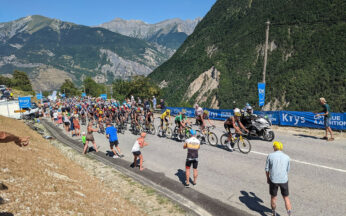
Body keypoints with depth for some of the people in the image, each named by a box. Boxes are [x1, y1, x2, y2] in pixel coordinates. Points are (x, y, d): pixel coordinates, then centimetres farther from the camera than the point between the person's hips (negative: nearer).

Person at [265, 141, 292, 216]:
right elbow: (287, 170, 12)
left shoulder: (270, 156, -4)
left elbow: (267, 169, -1)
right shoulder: (287, 157, 2)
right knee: (286, 198, 17)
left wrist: (268, 178, 13)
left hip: (273, 180, -1)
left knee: (273, 197, 16)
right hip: (284, 180, 1)